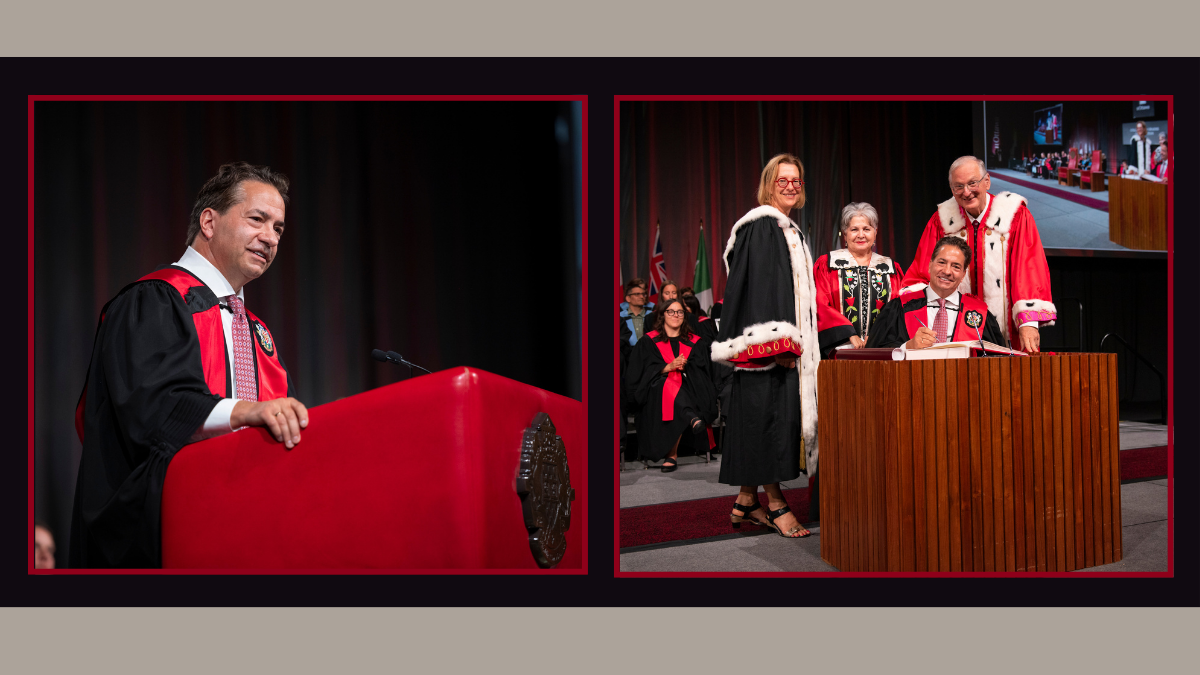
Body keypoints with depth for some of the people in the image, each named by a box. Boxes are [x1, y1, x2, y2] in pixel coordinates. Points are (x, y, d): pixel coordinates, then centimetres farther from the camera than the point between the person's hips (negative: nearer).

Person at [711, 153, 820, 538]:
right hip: (767, 338, -9)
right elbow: (759, 285, -17)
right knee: (768, 416, -7)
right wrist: (777, 345, -22)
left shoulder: (791, 232, 20)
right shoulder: (761, 227, -8)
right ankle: (774, 504, -2)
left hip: (784, 344, 9)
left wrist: (795, 346, 18)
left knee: (759, 420, 10)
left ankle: (746, 500, 15)